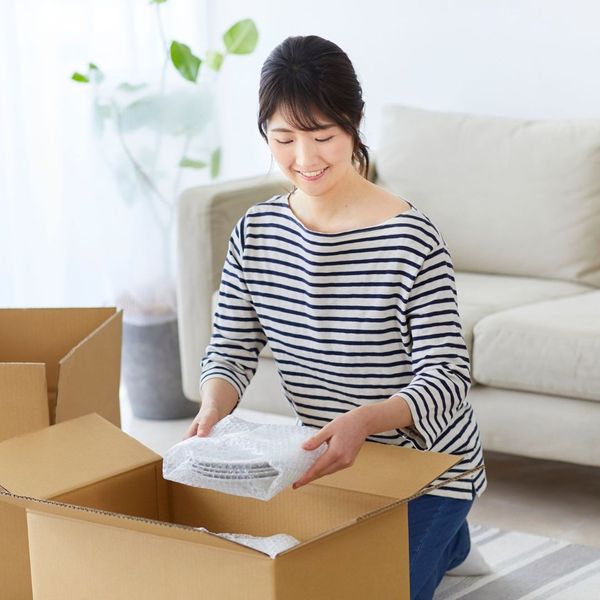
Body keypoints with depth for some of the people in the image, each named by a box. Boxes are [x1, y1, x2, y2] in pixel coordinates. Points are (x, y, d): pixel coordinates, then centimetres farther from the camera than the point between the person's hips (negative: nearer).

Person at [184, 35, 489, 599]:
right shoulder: (256, 231, -5)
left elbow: (447, 378, -24)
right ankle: (438, 538, 35)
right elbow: (230, 349, -3)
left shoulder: (409, 238, -23)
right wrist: (212, 408, -27)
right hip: (334, 462, 6)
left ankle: (442, 536, 21)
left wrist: (364, 420, -44)